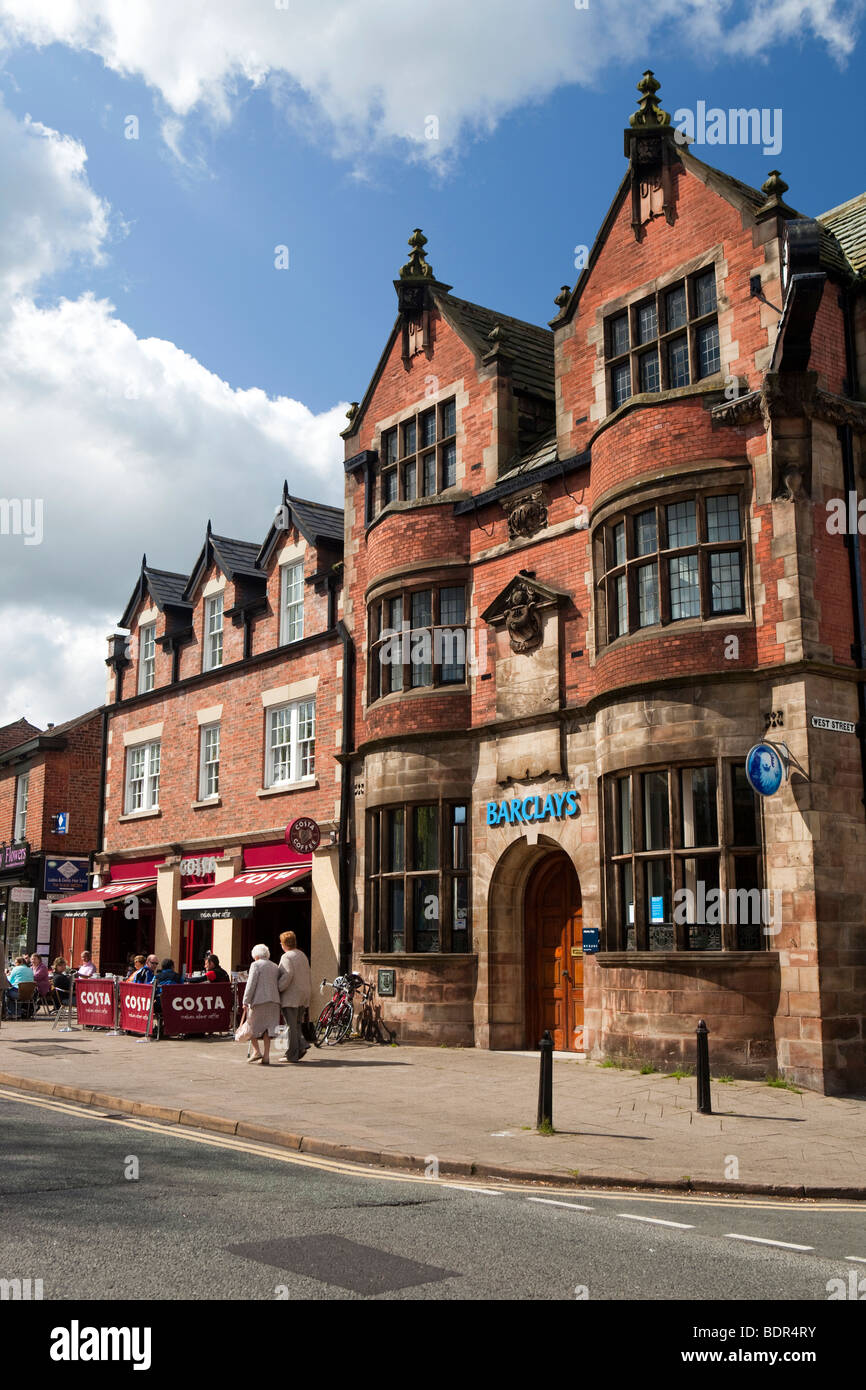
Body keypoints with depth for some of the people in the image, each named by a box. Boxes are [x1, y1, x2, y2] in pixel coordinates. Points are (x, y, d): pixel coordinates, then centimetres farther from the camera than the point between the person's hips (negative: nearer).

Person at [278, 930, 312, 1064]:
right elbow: (309, 976, 18)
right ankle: (302, 1045, 1)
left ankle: (292, 1055, -1)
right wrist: (309, 992, 23)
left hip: (291, 997, -8)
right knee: (296, 1024, 18)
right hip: (303, 997, 8)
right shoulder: (303, 955, 15)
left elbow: (288, 975, -23)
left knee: (291, 1025, -3)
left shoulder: (286, 957, -10)